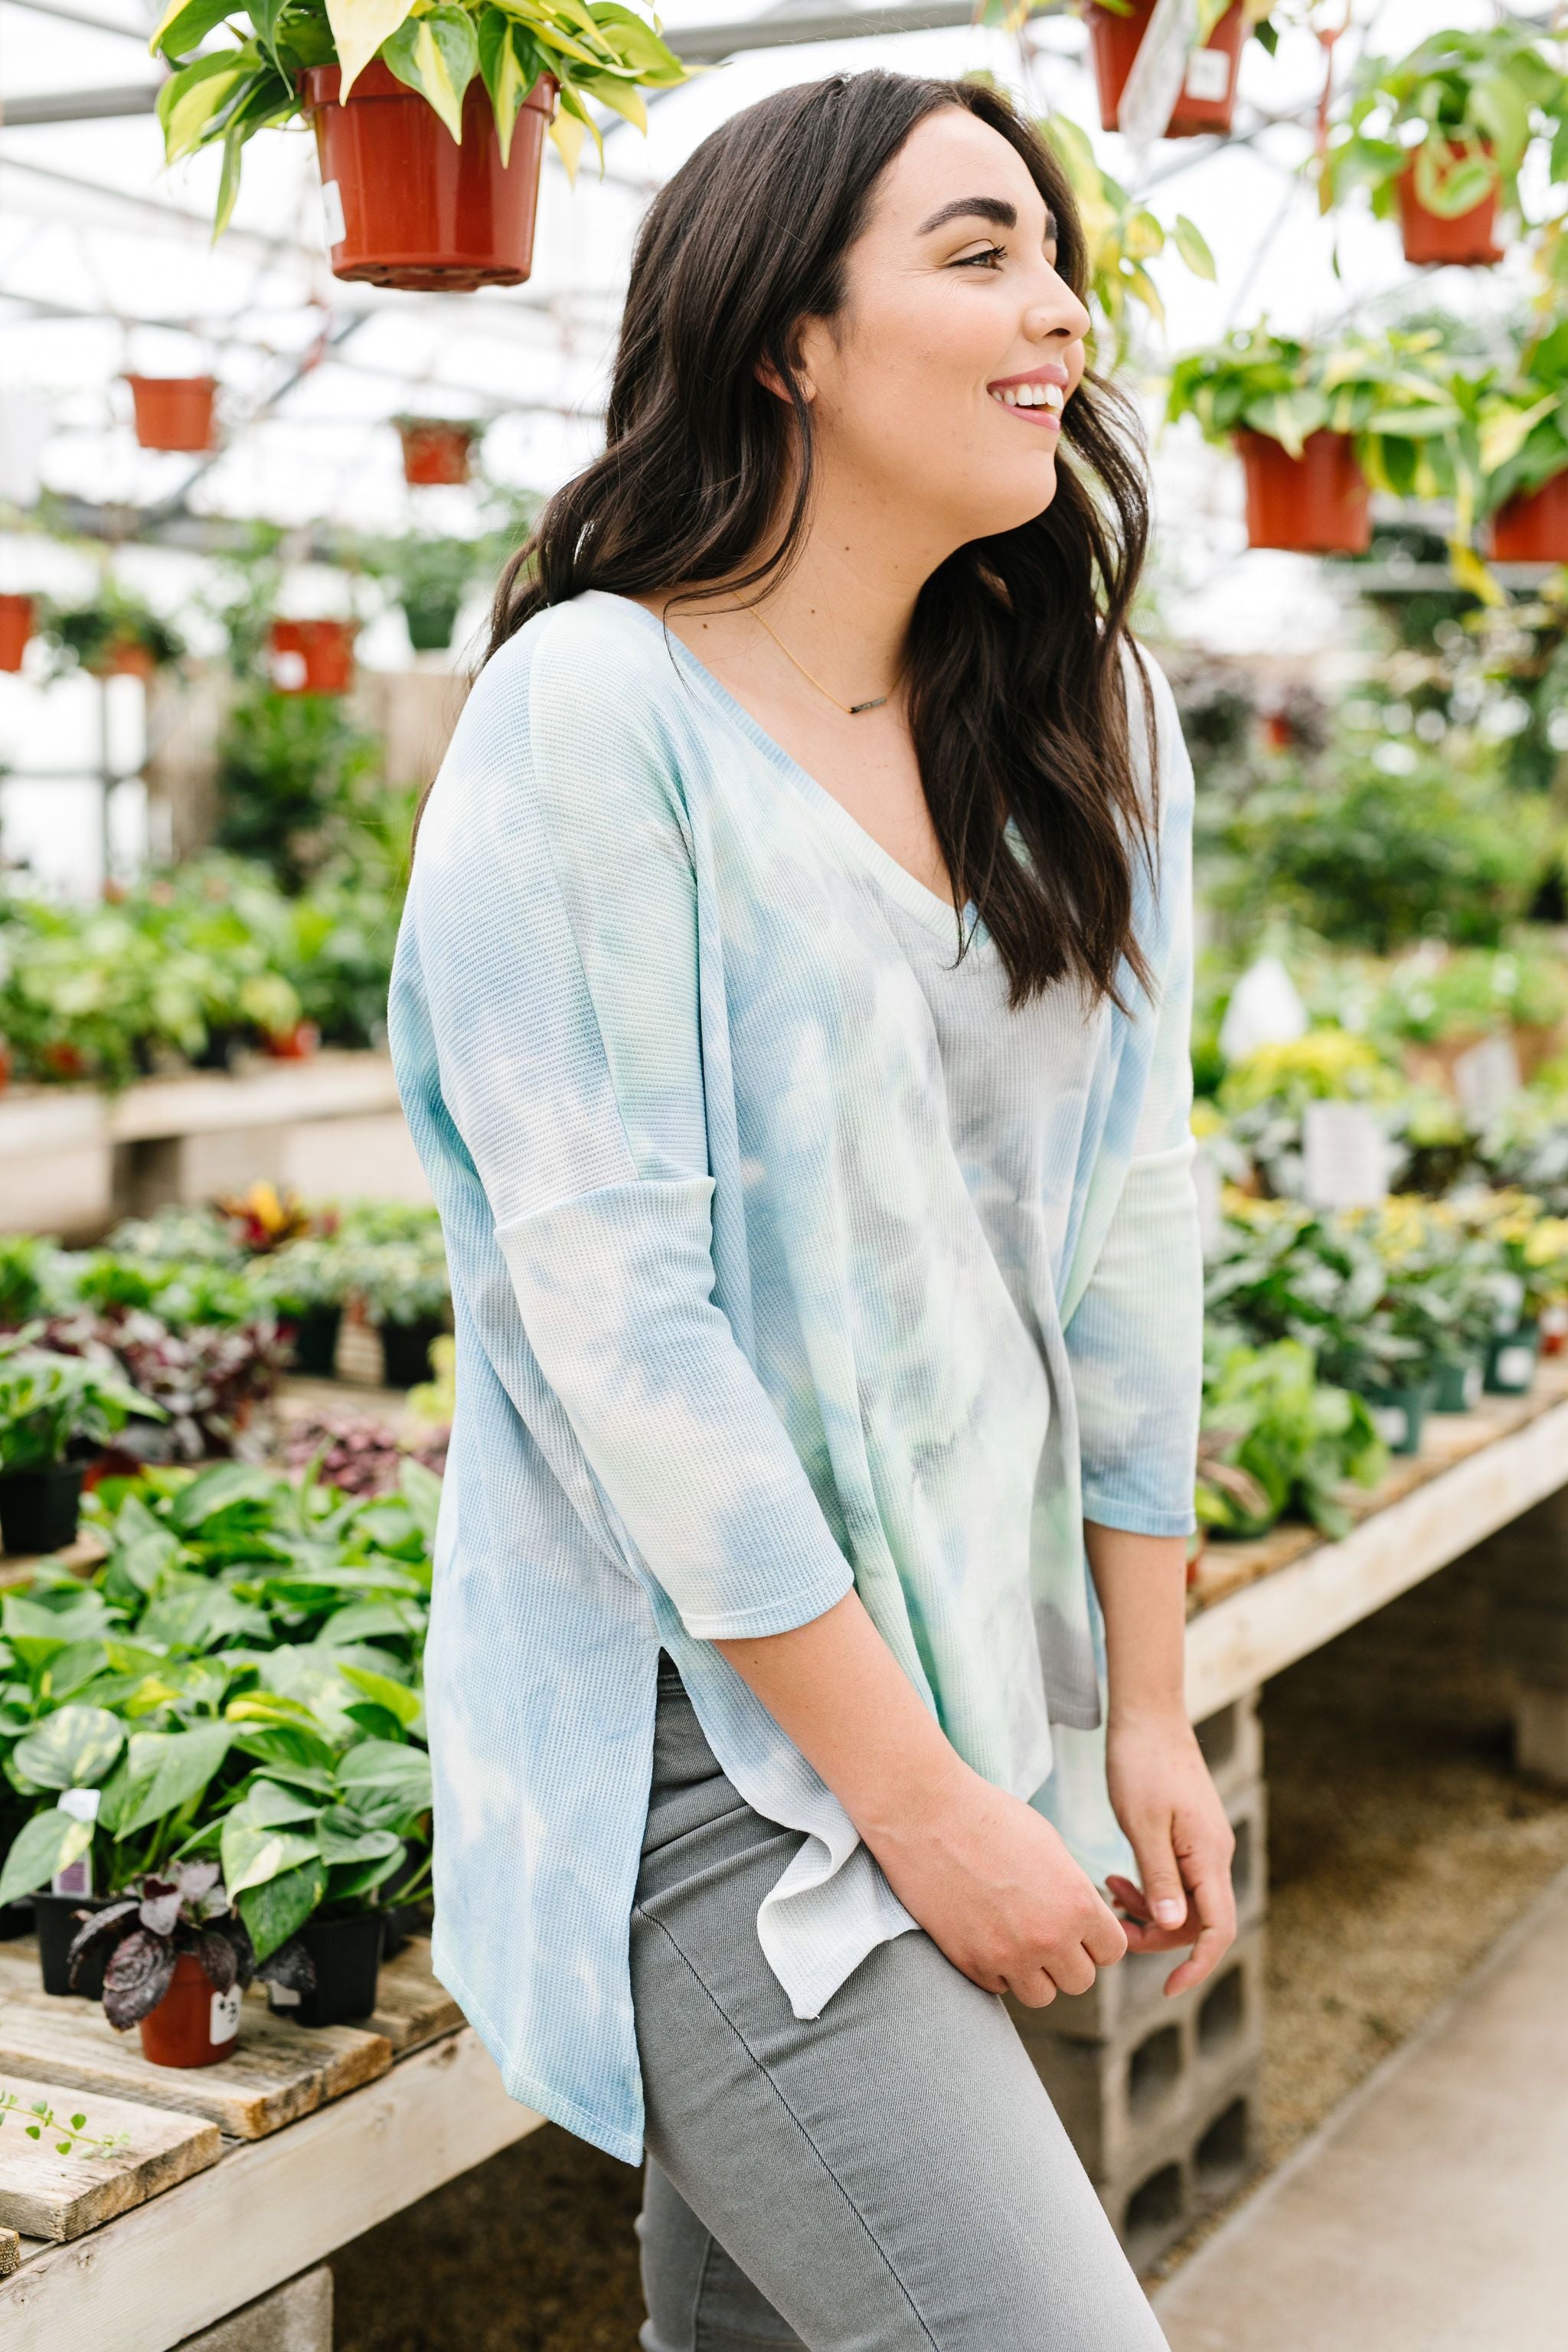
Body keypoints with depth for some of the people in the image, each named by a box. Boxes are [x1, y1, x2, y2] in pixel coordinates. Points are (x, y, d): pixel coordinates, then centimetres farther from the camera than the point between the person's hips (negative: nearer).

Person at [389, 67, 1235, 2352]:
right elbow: (610, 1305, -18)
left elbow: (1129, 1229, 8)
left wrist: (1147, 1714, 8)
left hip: (975, 1676, 6)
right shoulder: (602, 709, -14)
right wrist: (912, 1796, -15)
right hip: (702, 1741, -6)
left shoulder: (1084, 719, 5)